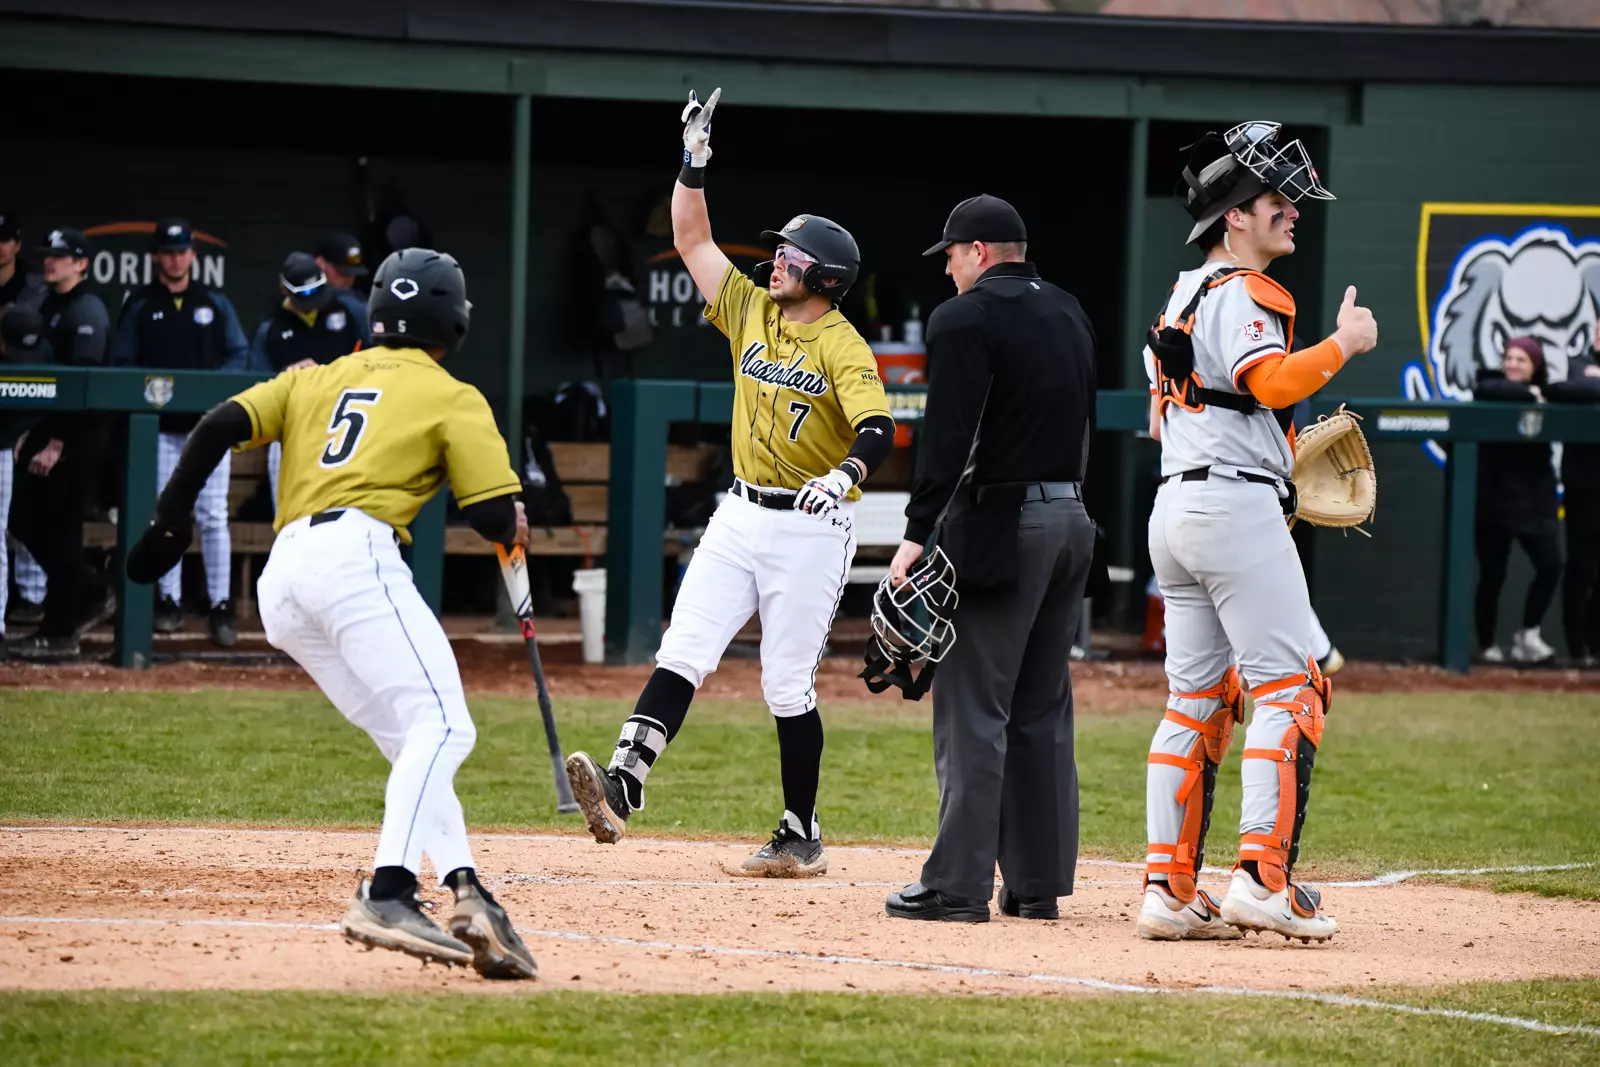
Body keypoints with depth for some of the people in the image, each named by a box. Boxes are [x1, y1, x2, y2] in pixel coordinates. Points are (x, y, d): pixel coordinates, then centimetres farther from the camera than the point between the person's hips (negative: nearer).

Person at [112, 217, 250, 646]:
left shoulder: (215, 303, 8)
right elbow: (124, 362, 5)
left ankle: (220, 606, -7)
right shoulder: (139, 306, 7)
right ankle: (169, 602, 12)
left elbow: (238, 354, 8)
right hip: (160, 425, 1)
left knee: (213, 515, -6)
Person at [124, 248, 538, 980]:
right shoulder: (453, 398, 12)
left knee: (415, 744, 10)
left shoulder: (320, 379, 27)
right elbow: (496, 518, 2)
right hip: (355, 553, -7)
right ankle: (388, 892, -38)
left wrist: (167, 525, 20)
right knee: (441, 724, -17)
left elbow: (219, 427, 14)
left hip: (281, 585, 7)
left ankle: (466, 891, -7)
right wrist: (514, 525, 25)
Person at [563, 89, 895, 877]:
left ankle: (801, 837, 10)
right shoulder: (752, 311, 8)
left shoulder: (841, 346, -11)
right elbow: (692, 239, 10)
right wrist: (695, 161, -2)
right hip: (739, 516, 6)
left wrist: (846, 473, -44)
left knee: (787, 686, -2)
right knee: (683, 653, -9)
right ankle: (621, 789, -21)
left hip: (810, 528, -6)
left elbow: (877, 429, -25)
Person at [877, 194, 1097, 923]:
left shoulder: (965, 318, -9)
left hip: (1000, 521, -8)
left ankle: (959, 884, -10)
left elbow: (946, 437, -17)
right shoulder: (1070, 315, 17)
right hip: (1072, 520, 8)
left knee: (972, 710, -7)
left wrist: (918, 534, -19)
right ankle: (1038, 883, 12)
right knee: (1042, 711, 12)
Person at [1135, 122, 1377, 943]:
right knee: (1286, 690, -9)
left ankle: (1168, 888, 6)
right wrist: (1340, 345, -15)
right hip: (1237, 504, -10)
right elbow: (1270, 381, -27)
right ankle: (1264, 877, -18)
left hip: (1174, 507, 10)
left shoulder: (1183, 296, 19)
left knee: (1194, 701, 9)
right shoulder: (1242, 294, -10)